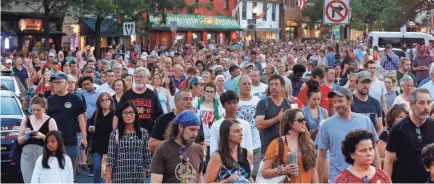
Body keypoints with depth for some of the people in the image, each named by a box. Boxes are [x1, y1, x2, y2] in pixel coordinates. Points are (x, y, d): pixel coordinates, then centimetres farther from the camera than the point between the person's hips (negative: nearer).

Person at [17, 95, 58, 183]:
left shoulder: (50, 121, 0)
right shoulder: (26, 120, 11)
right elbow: (19, 141, 15)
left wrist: (42, 136, -17)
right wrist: (25, 136, -5)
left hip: (43, 155, -3)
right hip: (27, 154, 3)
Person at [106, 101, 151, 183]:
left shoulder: (143, 133, 3)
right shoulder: (115, 133, -1)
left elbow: (146, 155, 6)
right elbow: (111, 157, -2)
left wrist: (144, 175, 5)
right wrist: (108, 177, -6)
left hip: (138, 177, 2)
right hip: (120, 176, -2)